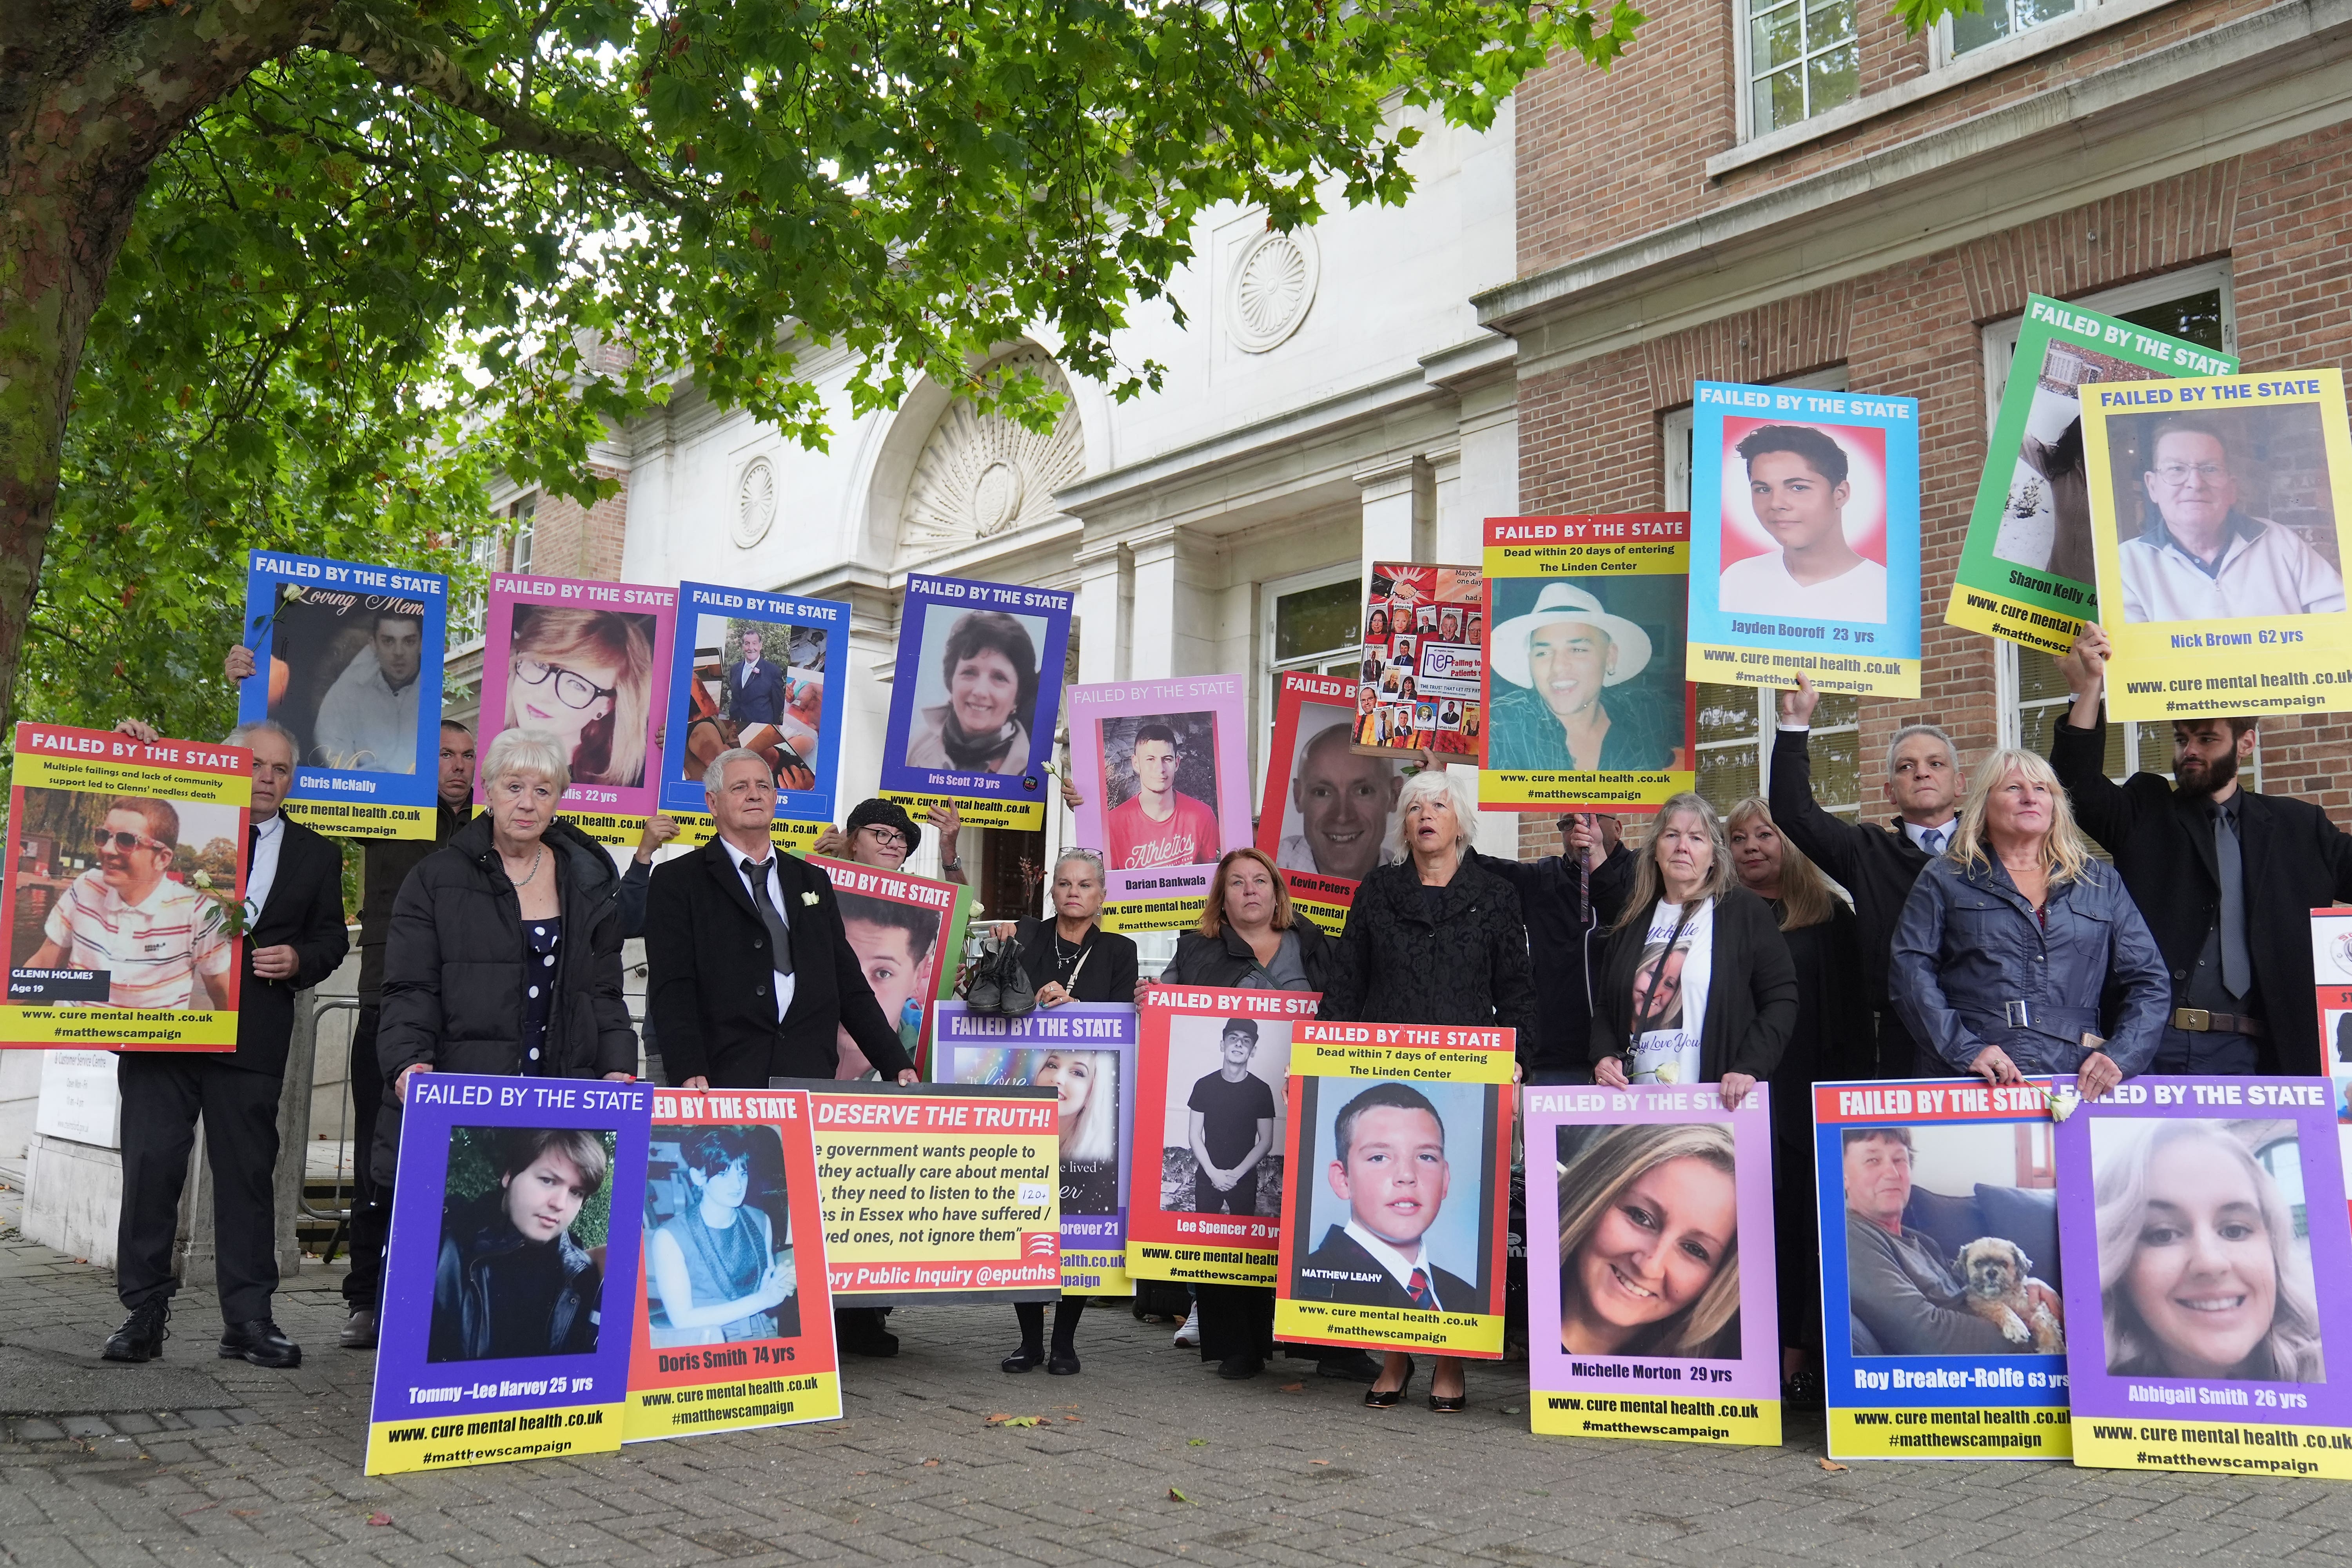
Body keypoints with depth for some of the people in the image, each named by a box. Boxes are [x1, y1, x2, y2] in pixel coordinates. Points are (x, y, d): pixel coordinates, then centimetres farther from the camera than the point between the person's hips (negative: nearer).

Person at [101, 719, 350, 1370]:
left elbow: (332, 937, 16)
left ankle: (248, 1318, 8)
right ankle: (143, 1313, 8)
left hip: (253, 1036, 1)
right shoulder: (179, 822, 9)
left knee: (247, 1172, 3)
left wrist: (299, 961, -6)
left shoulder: (315, 855, 14)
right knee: (150, 1164, -1)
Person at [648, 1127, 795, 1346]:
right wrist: (762, 1299, -14)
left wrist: (779, 1286, -6)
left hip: (762, 1337, 2)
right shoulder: (670, 1237, -6)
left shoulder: (760, 1221, 7)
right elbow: (682, 1319, -12)